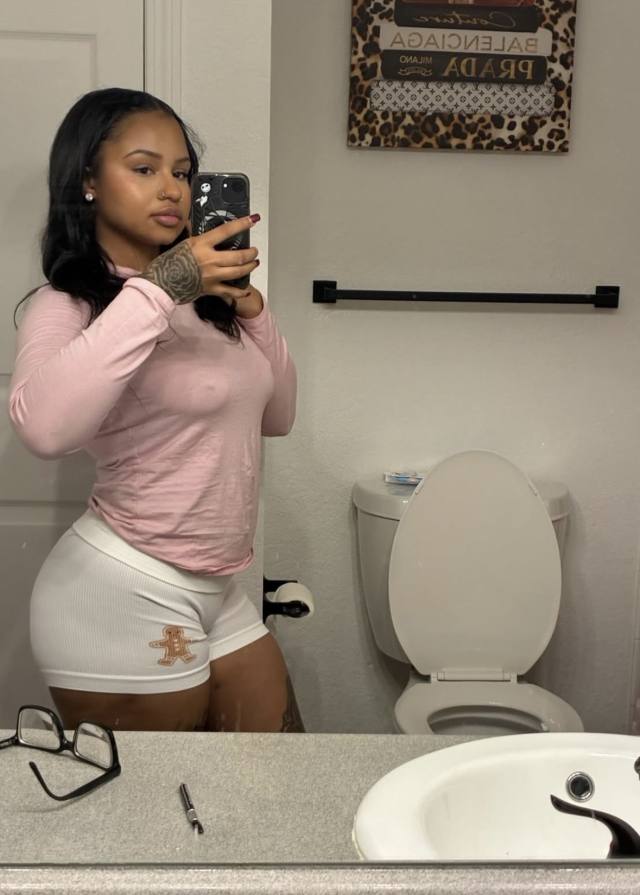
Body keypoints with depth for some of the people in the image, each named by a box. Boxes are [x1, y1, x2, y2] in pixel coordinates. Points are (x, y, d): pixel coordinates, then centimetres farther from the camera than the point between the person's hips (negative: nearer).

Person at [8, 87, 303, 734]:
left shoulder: (200, 295, 9)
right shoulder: (67, 305, -13)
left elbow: (276, 415, 14)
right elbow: (43, 426, -35)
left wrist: (250, 308, -1)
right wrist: (156, 287, -32)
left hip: (217, 592, 7)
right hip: (122, 595, -7)